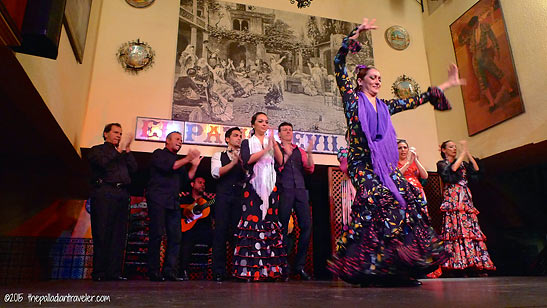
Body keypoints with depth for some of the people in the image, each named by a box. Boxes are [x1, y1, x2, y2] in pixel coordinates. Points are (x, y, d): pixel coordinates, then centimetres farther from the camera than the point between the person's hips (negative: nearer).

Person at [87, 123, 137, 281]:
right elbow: (103, 163, -7)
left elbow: (134, 168, 14)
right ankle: (99, 272, -3)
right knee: (102, 234, -7)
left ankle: (114, 272, 0)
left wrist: (127, 150, 9)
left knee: (119, 234, -1)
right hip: (104, 192, -5)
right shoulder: (97, 150, 14)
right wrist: (119, 151, -3)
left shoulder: (123, 153, 28)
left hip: (122, 194, 5)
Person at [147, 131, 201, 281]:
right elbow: (167, 167, -9)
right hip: (158, 200, -6)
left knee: (175, 237, -3)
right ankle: (153, 272, -2)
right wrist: (187, 159, -7)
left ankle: (170, 271, -1)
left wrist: (194, 166, 9)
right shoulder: (159, 154, 11)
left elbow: (186, 179, 19)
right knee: (156, 235, -8)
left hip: (173, 203, 6)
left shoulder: (179, 161, 29)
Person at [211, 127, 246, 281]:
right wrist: (233, 162, -12)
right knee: (221, 232, -4)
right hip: (223, 195, -1)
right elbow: (216, 173, -3)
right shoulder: (218, 155, 15)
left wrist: (241, 161, -14)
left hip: (240, 196, 1)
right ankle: (219, 272, 0)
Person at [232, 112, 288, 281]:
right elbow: (247, 160, -8)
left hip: (270, 187, 3)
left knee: (270, 222, -3)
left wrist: (273, 142, -6)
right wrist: (266, 149, -11)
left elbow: (281, 161, 3)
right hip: (253, 186, -3)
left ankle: (271, 268, -1)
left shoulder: (271, 142, 19)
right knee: (252, 221, -12)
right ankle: (250, 269, -9)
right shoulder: (247, 142, 11)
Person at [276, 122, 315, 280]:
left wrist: (309, 153, -2)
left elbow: (310, 169, 12)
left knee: (306, 225, -4)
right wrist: (286, 154, -10)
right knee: (283, 228, -5)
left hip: (300, 190, 4)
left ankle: (300, 265, 5)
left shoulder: (300, 151, 22)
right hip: (284, 190, -4)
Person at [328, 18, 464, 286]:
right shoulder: (352, 98, 9)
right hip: (362, 163, -6)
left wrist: (445, 85, 31)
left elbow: (417, 100, 29)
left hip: (385, 164, 6)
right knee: (383, 198, -29)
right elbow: (339, 65, 1)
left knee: (412, 197, -11)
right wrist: (356, 35, -5)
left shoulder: (385, 106, 23)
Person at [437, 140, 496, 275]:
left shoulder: (462, 163, 24)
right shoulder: (441, 164, 7)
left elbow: (476, 169, 8)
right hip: (452, 199, -6)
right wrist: (463, 152, -6)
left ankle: (477, 263, -3)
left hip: (466, 199, 6)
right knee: (456, 230, -15)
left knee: (472, 230, -2)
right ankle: (458, 263, -16)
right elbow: (453, 168, -12)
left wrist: (467, 151, 7)